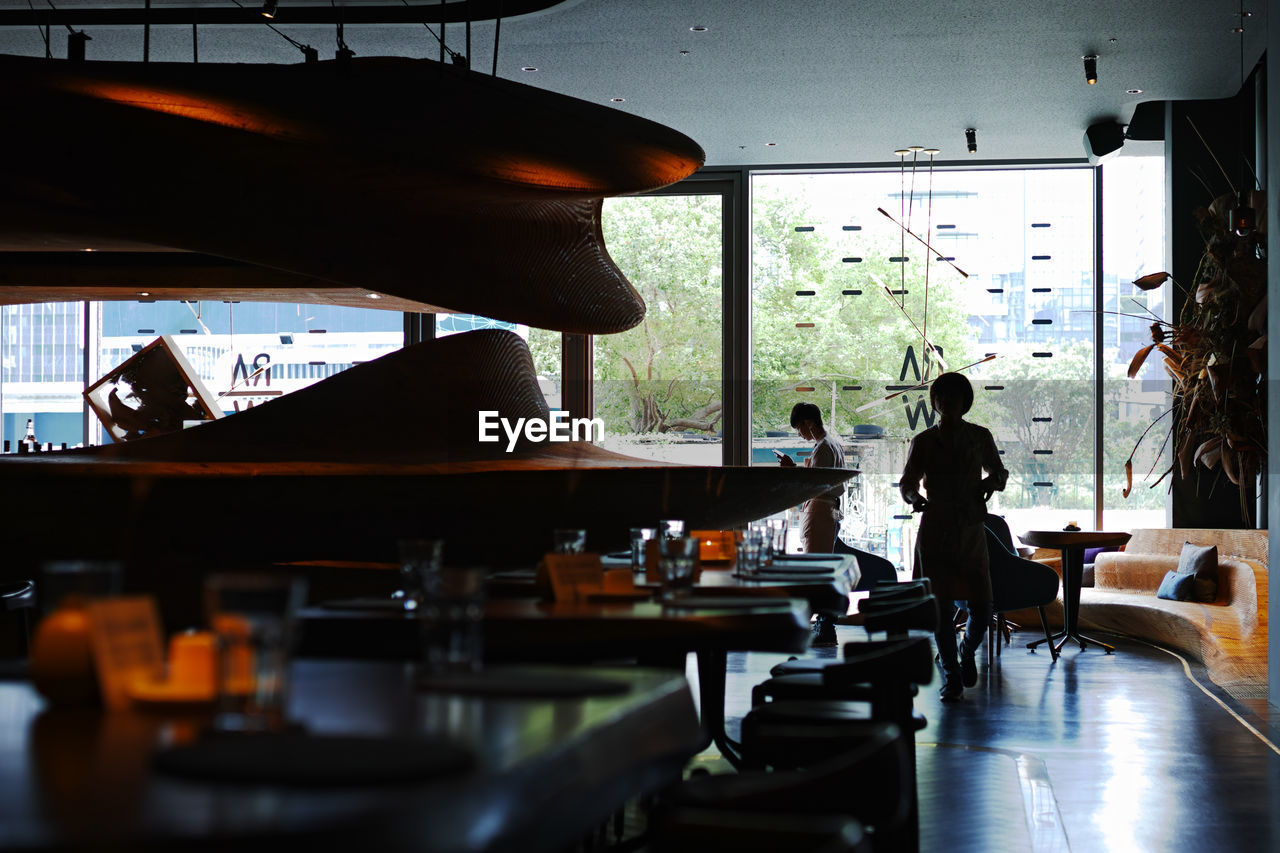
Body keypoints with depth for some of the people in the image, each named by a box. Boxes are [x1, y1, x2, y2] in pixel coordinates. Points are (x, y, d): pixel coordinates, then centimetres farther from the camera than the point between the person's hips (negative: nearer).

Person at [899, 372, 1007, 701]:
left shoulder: (980, 437, 8)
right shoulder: (923, 442, 6)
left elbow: (999, 471, 17)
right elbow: (907, 482, 7)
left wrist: (991, 481, -7)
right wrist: (915, 497, -16)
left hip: (971, 530, 1)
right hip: (934, 531, -1)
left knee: (981, 606, -3)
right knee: (941, 605, -3)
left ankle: (968, 651, 29)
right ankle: (951, 675, 11)